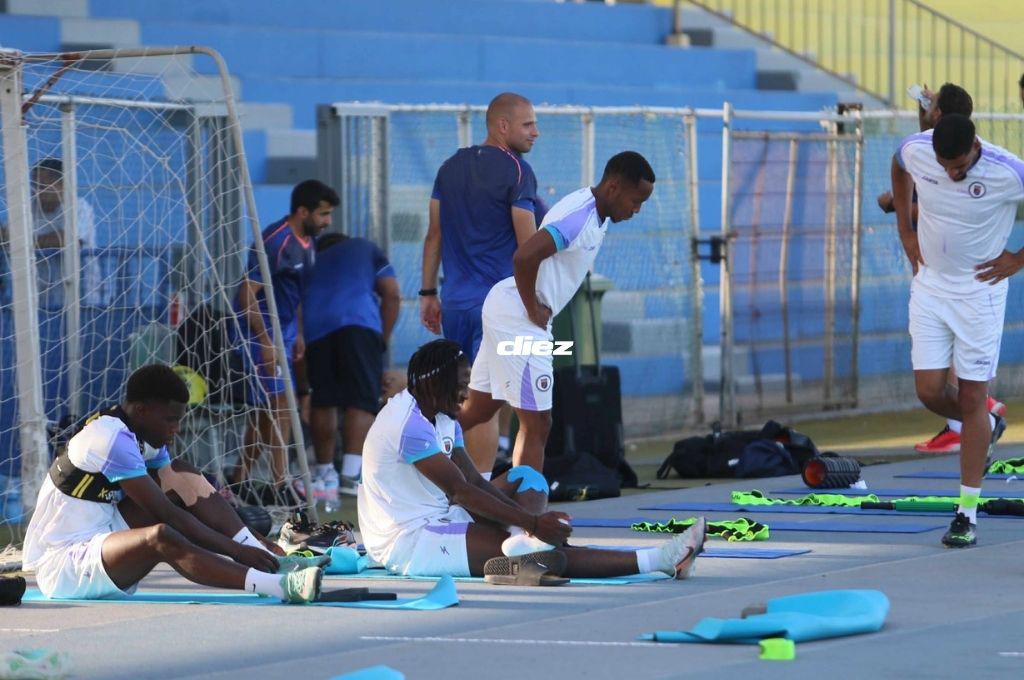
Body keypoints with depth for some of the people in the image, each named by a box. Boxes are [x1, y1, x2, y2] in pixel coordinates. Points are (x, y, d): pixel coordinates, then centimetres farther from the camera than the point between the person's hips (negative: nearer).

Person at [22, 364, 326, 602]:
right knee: (161, 537, -36)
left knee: (183, 481, 1)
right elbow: (165, 515, -23)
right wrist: (234, 550, -24)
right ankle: (277, 585, -51)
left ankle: (270, 562, -10)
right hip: (60, 567, -10)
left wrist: (248, 545, -1)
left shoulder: (147, 440, 9)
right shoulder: (113, 439, -20)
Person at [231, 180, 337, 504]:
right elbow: (248, 293, -22)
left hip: (283, 330, 9)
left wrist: (298, 335, 18)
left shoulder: (306, 241, 8)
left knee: (265, 411, 11)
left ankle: (239, 480, 17)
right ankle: (281, 487, -10)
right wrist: (266, 343, -23)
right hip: (262, 333, -9)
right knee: (279, 406, -11)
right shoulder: (276, 242, -20)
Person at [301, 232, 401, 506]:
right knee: (362, 401, -6)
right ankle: (351, 473, -20)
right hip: (359, 322, -3)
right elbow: (392, 295, 16)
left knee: (323, 402, 14)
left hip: (315, 327, 3)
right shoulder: (367, 249, 31)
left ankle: (325, 475, 19)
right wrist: (382, 340, 18)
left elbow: (297, 310, 30)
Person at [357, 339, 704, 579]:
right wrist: (532, 523, -26)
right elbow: (461, 491, -24)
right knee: (541, 554, -24)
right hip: (405, 544, -11)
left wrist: (531, 522, -10)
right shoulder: (410, 424, -20)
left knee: (525, 479, 4)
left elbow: (475, 482, 5)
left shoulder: (442, 419, 12)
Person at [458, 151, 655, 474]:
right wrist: (533, 310, -19)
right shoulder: (580, 217, -21)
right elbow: (525, 256, -33)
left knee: (478, 411, 16)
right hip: (518, 316, -10)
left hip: (504, 311, 10)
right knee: (536, 424, -6)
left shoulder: (594, 214, 10)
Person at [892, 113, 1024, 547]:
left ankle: (967, 514, 3)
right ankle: (987, 429, 31)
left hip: (980, 291, -4)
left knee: (971, 399, -3)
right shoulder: (915, 151, -12)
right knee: (929, 391, -2)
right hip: (929, 285, 4)